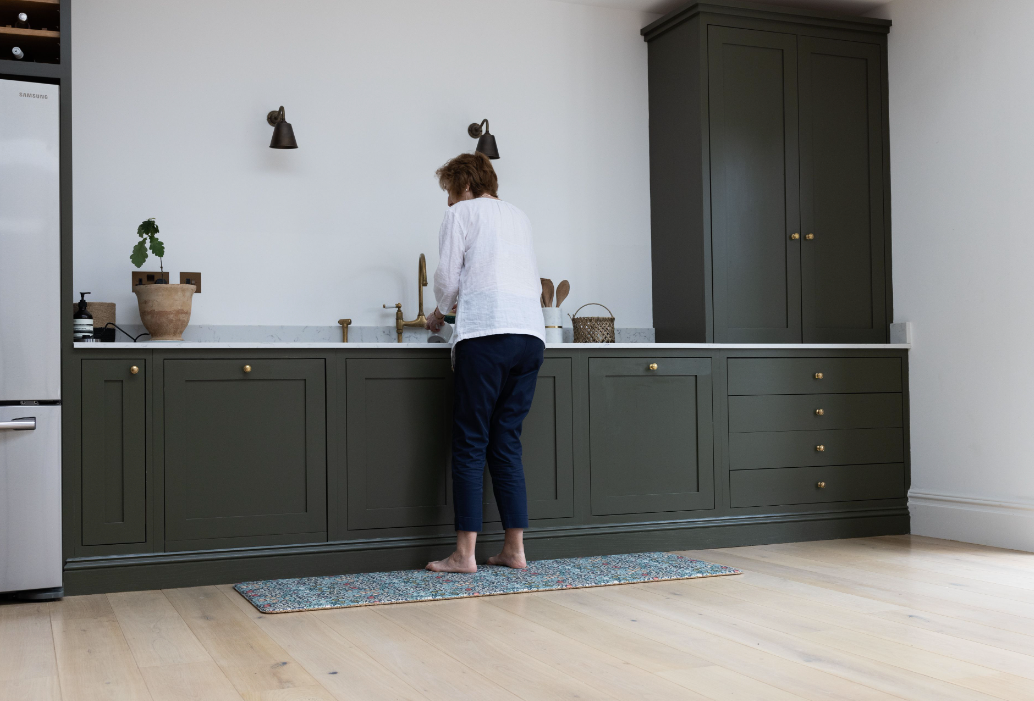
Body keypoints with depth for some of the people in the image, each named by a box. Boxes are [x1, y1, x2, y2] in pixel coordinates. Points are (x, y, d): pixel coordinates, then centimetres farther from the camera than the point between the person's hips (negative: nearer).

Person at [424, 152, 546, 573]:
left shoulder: (463, 213, 8)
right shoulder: (519, 217, 25)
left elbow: (446, 277, 3)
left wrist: (439, 312, 24)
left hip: (485, 335, -6)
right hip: (531, 335, 6)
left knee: (470, 443, -3)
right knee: (507, 443, 9)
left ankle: (464, 553, -5)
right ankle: (514, 549, 8)